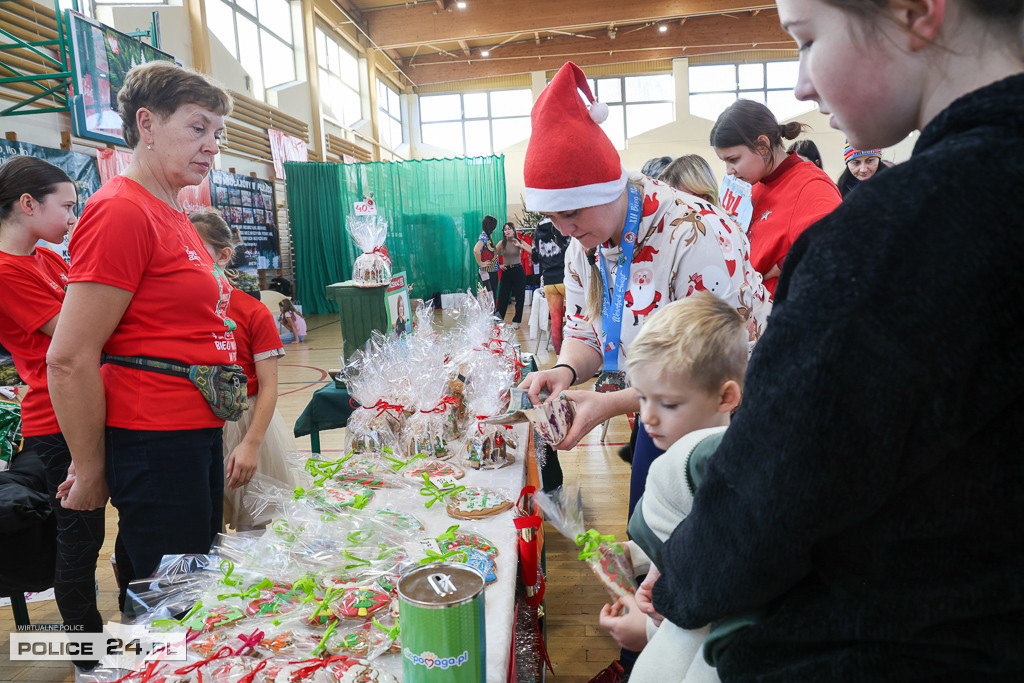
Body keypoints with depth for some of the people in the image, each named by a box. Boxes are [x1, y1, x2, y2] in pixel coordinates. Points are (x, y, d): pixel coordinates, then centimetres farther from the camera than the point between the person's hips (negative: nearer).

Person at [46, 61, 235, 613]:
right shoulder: (122, 211, -15)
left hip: (196, 437, 9)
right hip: (154, 440, -9)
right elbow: (70, 360, -18)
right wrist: (90, 470, -9)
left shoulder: (170, 214, 15)